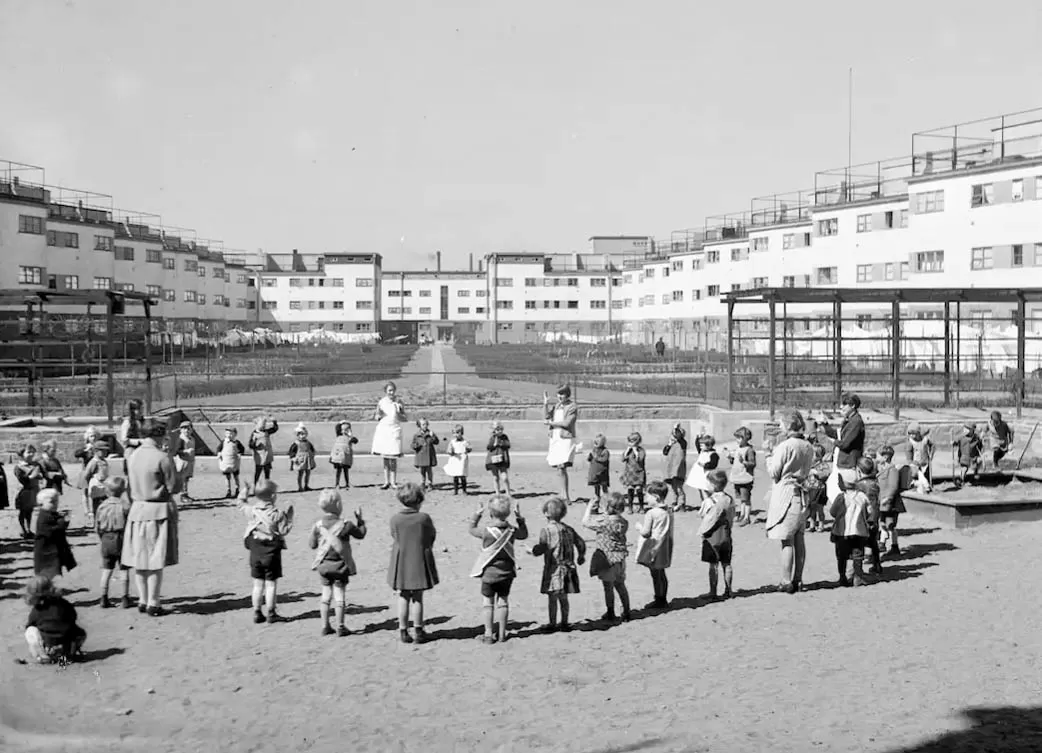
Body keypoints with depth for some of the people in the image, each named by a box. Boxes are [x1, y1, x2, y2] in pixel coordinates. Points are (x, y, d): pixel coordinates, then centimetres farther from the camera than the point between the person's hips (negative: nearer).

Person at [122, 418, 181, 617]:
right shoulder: (162, 458, -16)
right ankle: (153, 604, 5)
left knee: (140, 559, 13)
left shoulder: (132, 457, 4)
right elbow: (174, 487, -12)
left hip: (137, 510, 6)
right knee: (156, 561, 1)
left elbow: (130, 486, 10)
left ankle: (143, 601, 22)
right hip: (159, 511, -6)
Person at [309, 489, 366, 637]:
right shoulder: (346, 525, -15)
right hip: (339, 565, -3)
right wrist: (360, 520, 12)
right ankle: (340, 627, 10)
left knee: (326, 593, 13)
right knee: (339, 594, 5)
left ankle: (325, 626, 16)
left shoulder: (318, 525, -8)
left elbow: (312, 544, 1)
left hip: (323, 565, 3)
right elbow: (361, 534, -1)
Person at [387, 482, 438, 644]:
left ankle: (403, 631, 16)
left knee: (403, 598, 11)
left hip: (401, 563, 1)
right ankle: (418, 631, 14)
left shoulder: (395, 519, -10)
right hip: (420, 562, -1)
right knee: (418, 598, 9)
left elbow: (394, 538, 1)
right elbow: (432, 537, -1)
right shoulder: (424, 518, -13)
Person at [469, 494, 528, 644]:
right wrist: (520, 518, 13)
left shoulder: (486, 531, -17)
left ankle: (489, 634, 6)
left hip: (489, 573, -3)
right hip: (506, 573, 3)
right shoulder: (511, 530, -7)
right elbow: (524, 535, 13)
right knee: (503, 601, 13)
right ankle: (502, 634, 18)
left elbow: (472, 530, 2)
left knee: (487, 602, 7)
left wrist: (476, 515, 11)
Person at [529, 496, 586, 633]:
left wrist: (532, 550, 3)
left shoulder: (547, 530, -12)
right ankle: (564, 623, 21)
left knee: (552, 598, 2)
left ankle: (552, 624, 6)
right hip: (567, 568, 6)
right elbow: (580, 543, 9)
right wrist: (581, 556, 27)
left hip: (553, 569, -6)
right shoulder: (568, 529, 5)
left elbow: (541, 548, -17)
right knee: (563, 598, 15)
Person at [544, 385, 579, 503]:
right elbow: (546, 415, 4)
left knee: (562, 468, -15)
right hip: (555, 439, 7)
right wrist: (545, 403, -9)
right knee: (559, 468, 9)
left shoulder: (572, 408, -5)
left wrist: (552, 423, -5)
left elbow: (566, 423, -13)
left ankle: (565, 497, -11)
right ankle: (564, 495, 18)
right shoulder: (556, 406, 14)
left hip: (566, 439, -7)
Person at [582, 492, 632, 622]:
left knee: (608, 587, 8)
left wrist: (589, 507, -2)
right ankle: (626, 613, 24)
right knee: (620, 585, 18)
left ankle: (610, 614, 19)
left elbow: (585, 522, -12)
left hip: (607, 558, -6)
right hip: (620, 558, 6)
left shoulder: (604, 521, -22)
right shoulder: (623, 522, -3)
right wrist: (603, 513, 11)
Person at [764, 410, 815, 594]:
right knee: (799, 539, 12)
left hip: (785, 492, -7)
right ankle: (797, 579, 18)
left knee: (787, 541, -4)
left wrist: (769, 455, 7)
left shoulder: (785, 446, -14)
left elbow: (774, 473, -10)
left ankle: (786, 582, -2)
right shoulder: (809, 447, 7)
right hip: (802, 492, 7)